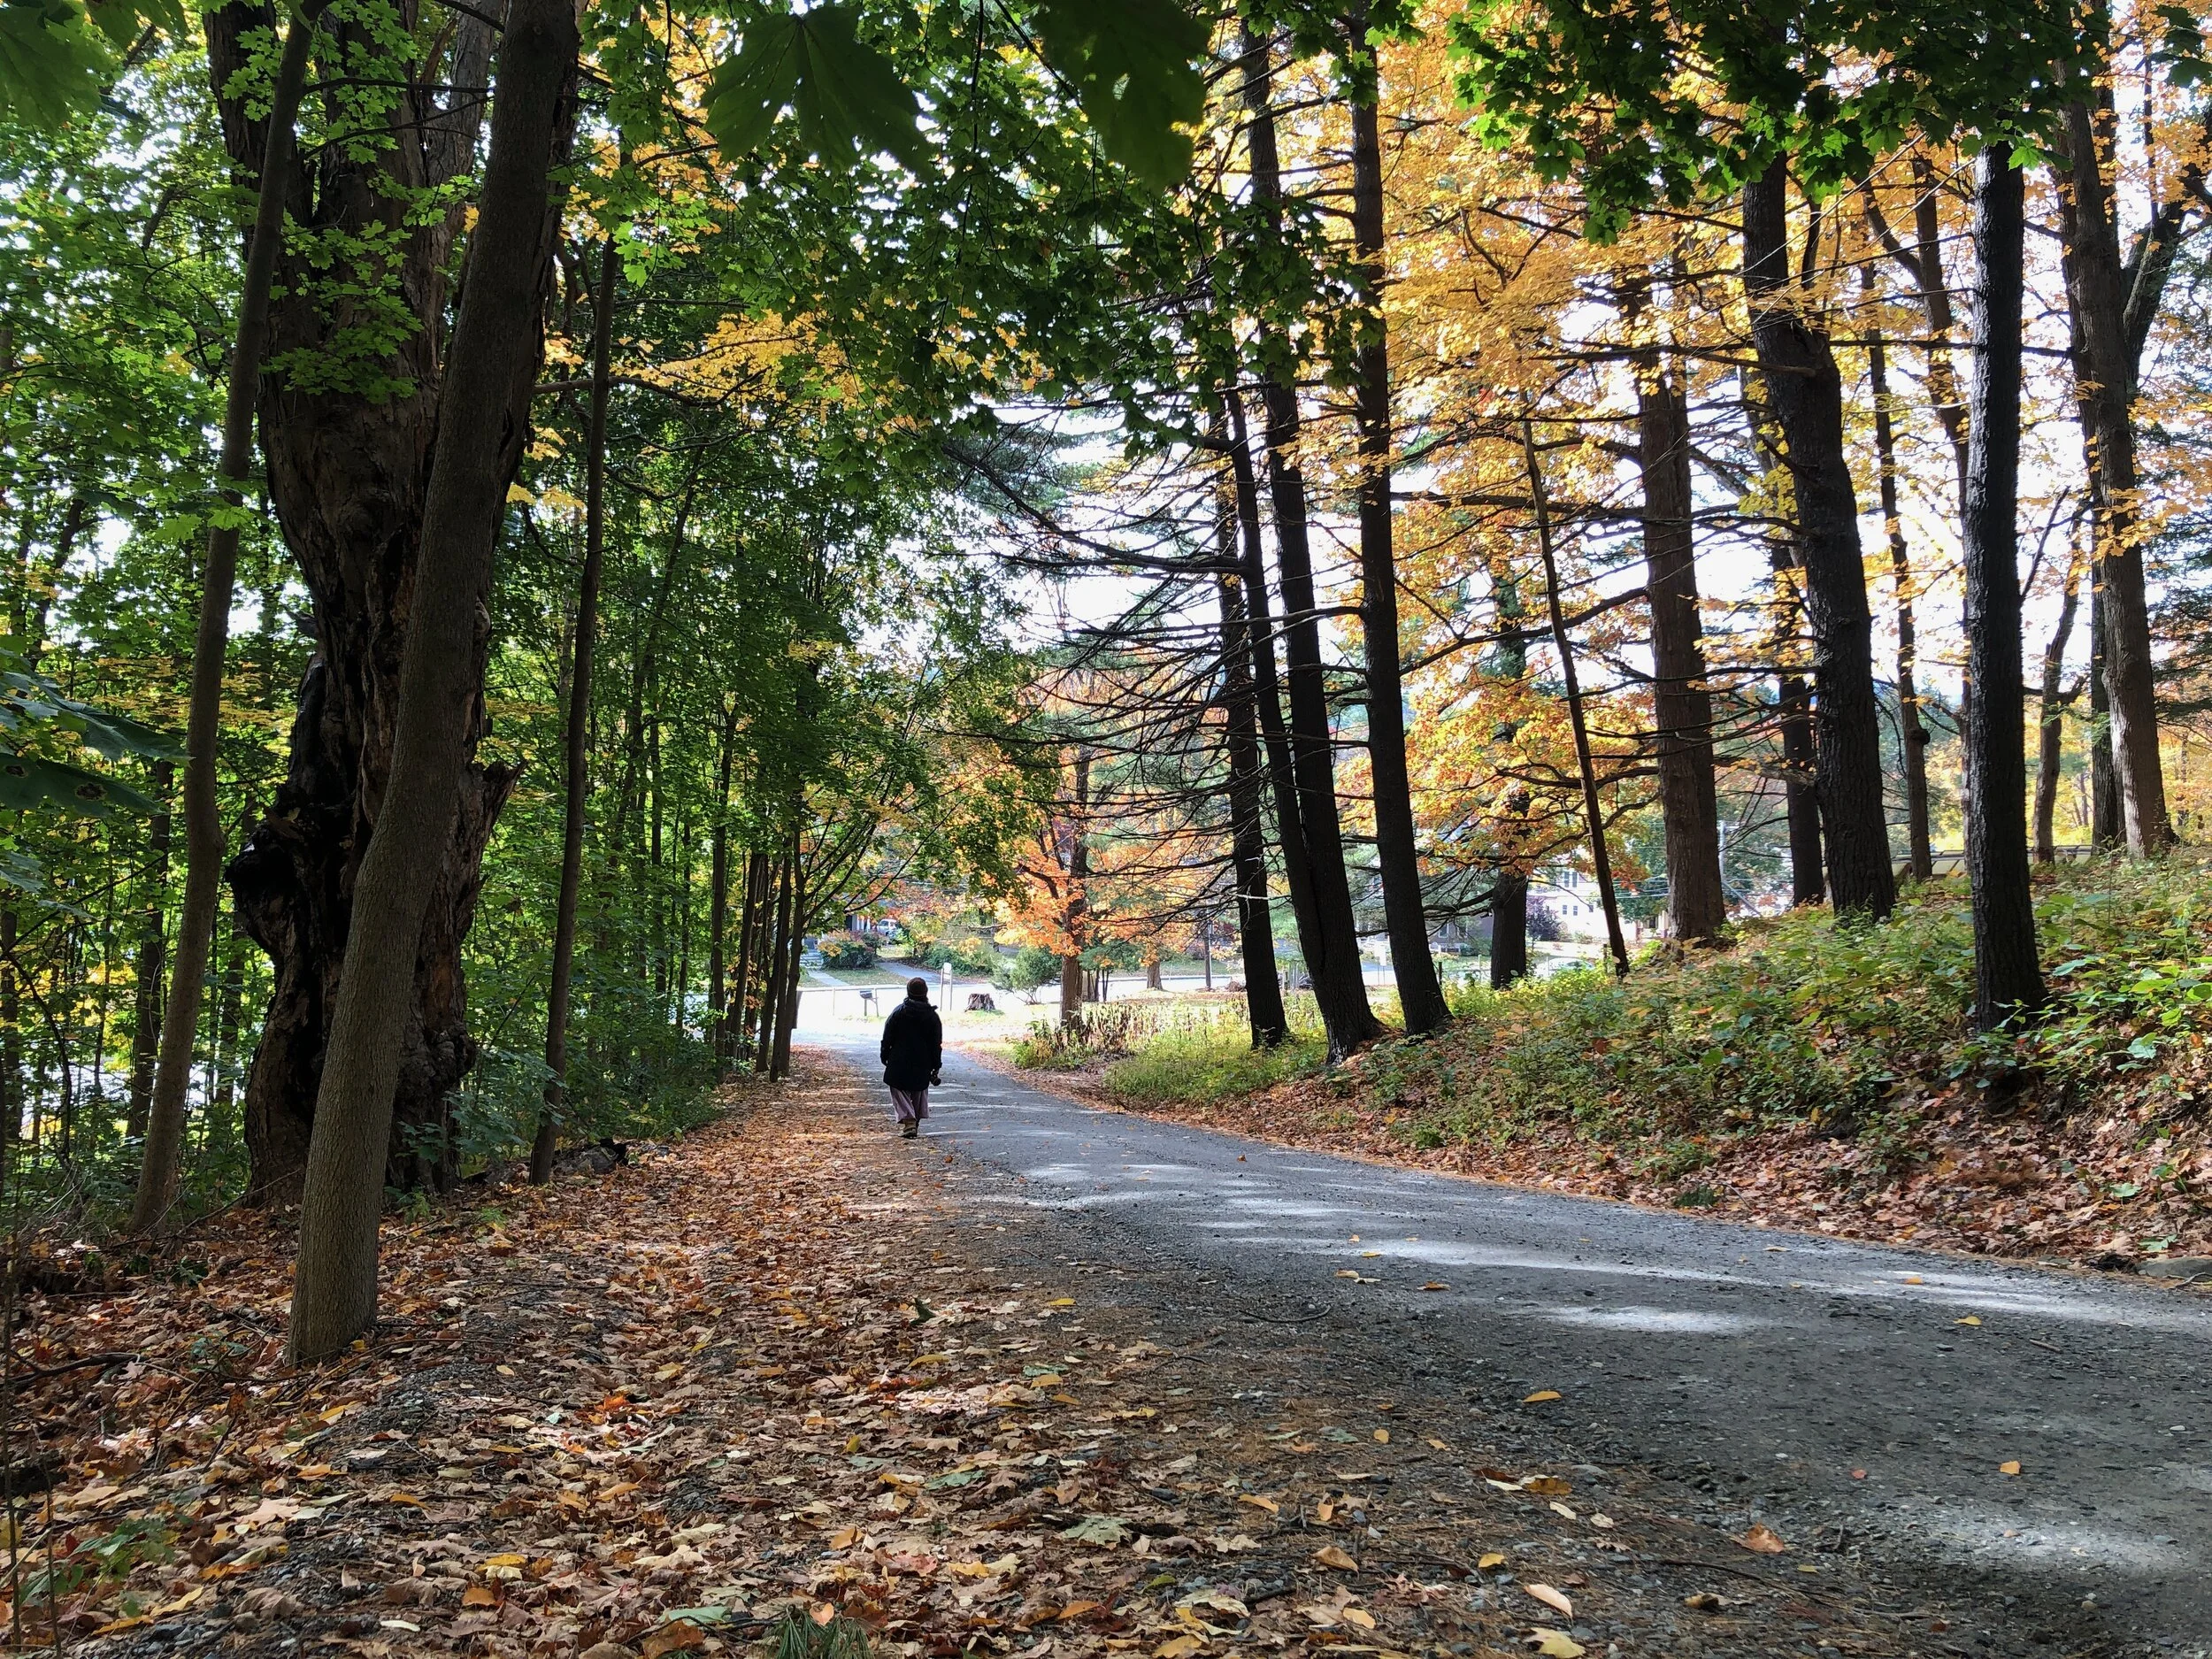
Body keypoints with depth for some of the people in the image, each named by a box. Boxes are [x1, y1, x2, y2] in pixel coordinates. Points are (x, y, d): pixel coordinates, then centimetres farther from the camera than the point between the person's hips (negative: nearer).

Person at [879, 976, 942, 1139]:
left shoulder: (898, 1012, -7)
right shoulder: (932, 1016, -1)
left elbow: (887, 1037, -4)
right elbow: (937, 1044, 2)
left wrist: (885, 1057, 7)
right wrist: (936, 1066, 9)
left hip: (899, 1063, -3)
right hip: (923, 1064, 3)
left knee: (900, 1091, 2)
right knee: (919, 1093, 18)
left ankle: (908, 1121, -17)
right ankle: (915, 1123, 23)